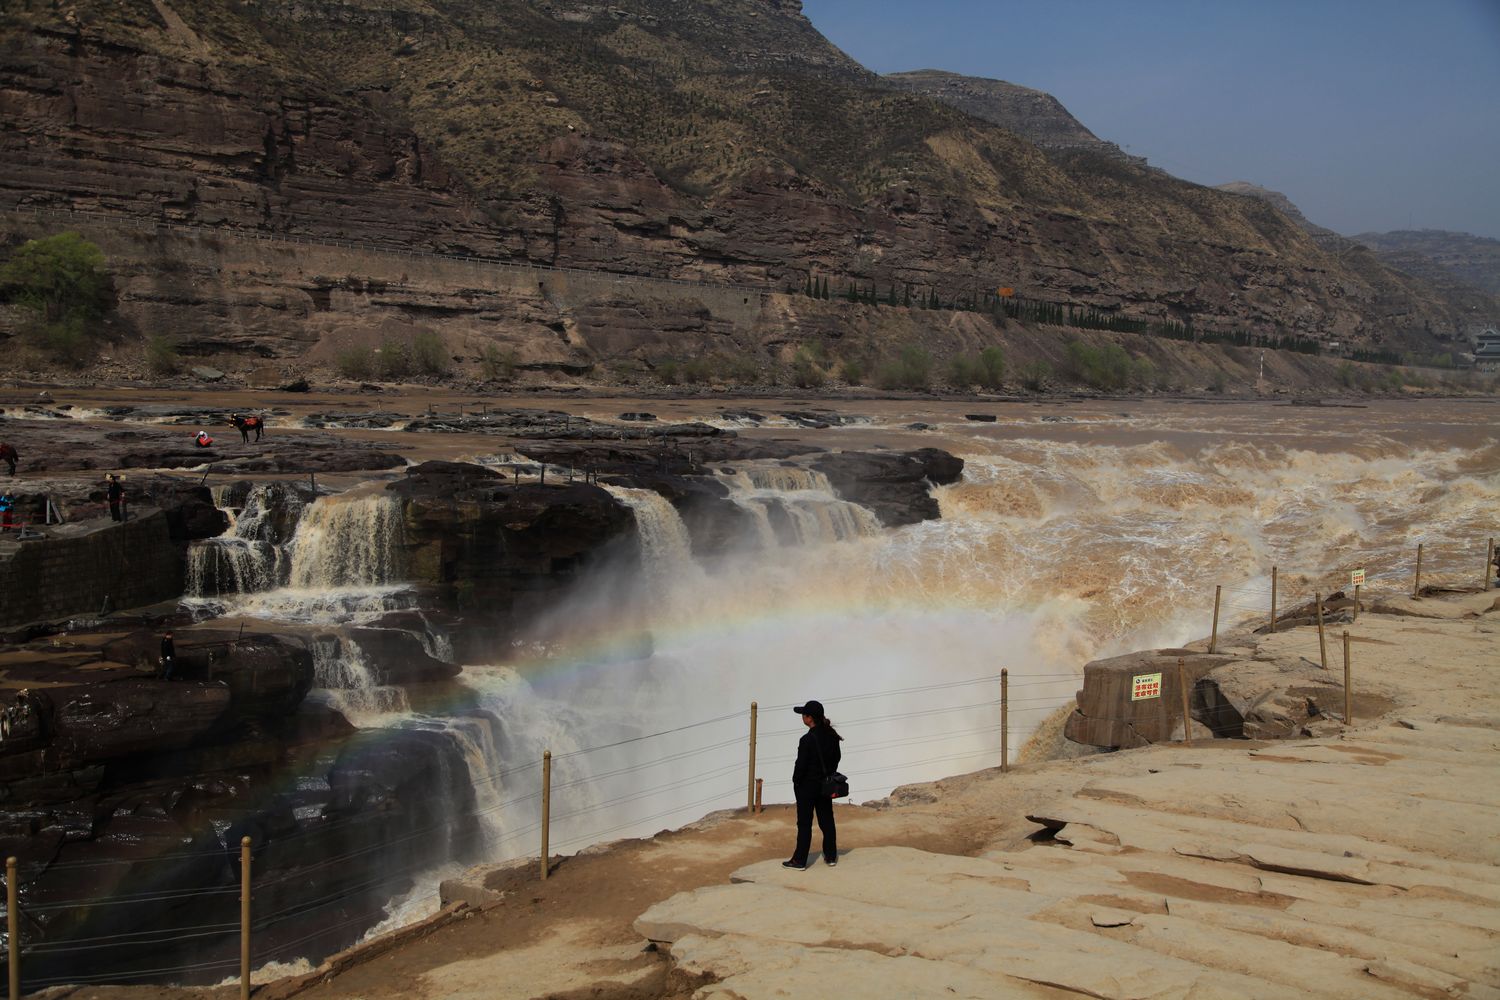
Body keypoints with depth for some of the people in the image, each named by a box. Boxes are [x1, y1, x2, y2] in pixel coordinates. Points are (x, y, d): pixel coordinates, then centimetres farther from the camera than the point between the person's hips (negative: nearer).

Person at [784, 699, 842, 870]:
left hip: (807, 785, -7)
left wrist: (796, 782, -3)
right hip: (826, 784, 7)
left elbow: (801, 765, -18)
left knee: (804, 824, 3)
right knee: (826, 820, 16)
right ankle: (831, 856, 25)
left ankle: (799, 861, 10)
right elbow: (836, 757, 9)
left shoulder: (807, 740, -23)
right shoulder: (831, 735, -2)